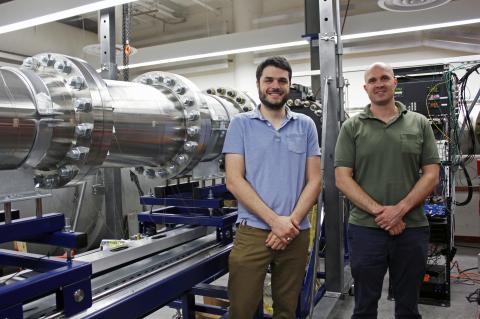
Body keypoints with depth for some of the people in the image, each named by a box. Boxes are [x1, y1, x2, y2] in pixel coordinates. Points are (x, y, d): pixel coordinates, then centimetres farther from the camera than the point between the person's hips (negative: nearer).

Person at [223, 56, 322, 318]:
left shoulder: (306, 125, 7)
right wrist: (275, 220, -14)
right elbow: (234, 180, -8)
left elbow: (315, 180, 3)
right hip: (252, 231, -2)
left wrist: (292, 221, -10)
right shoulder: (241, 123, 0)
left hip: (297, 233, 3)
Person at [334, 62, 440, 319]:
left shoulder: (419, 123, 6)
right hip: (365, 229, -1)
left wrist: (400, 209, -13)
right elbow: (342, 178, -5)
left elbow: (431, 175, 1)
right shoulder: (352, 127, 2)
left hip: (413, 229, 2)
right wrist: (378, 211, -15)